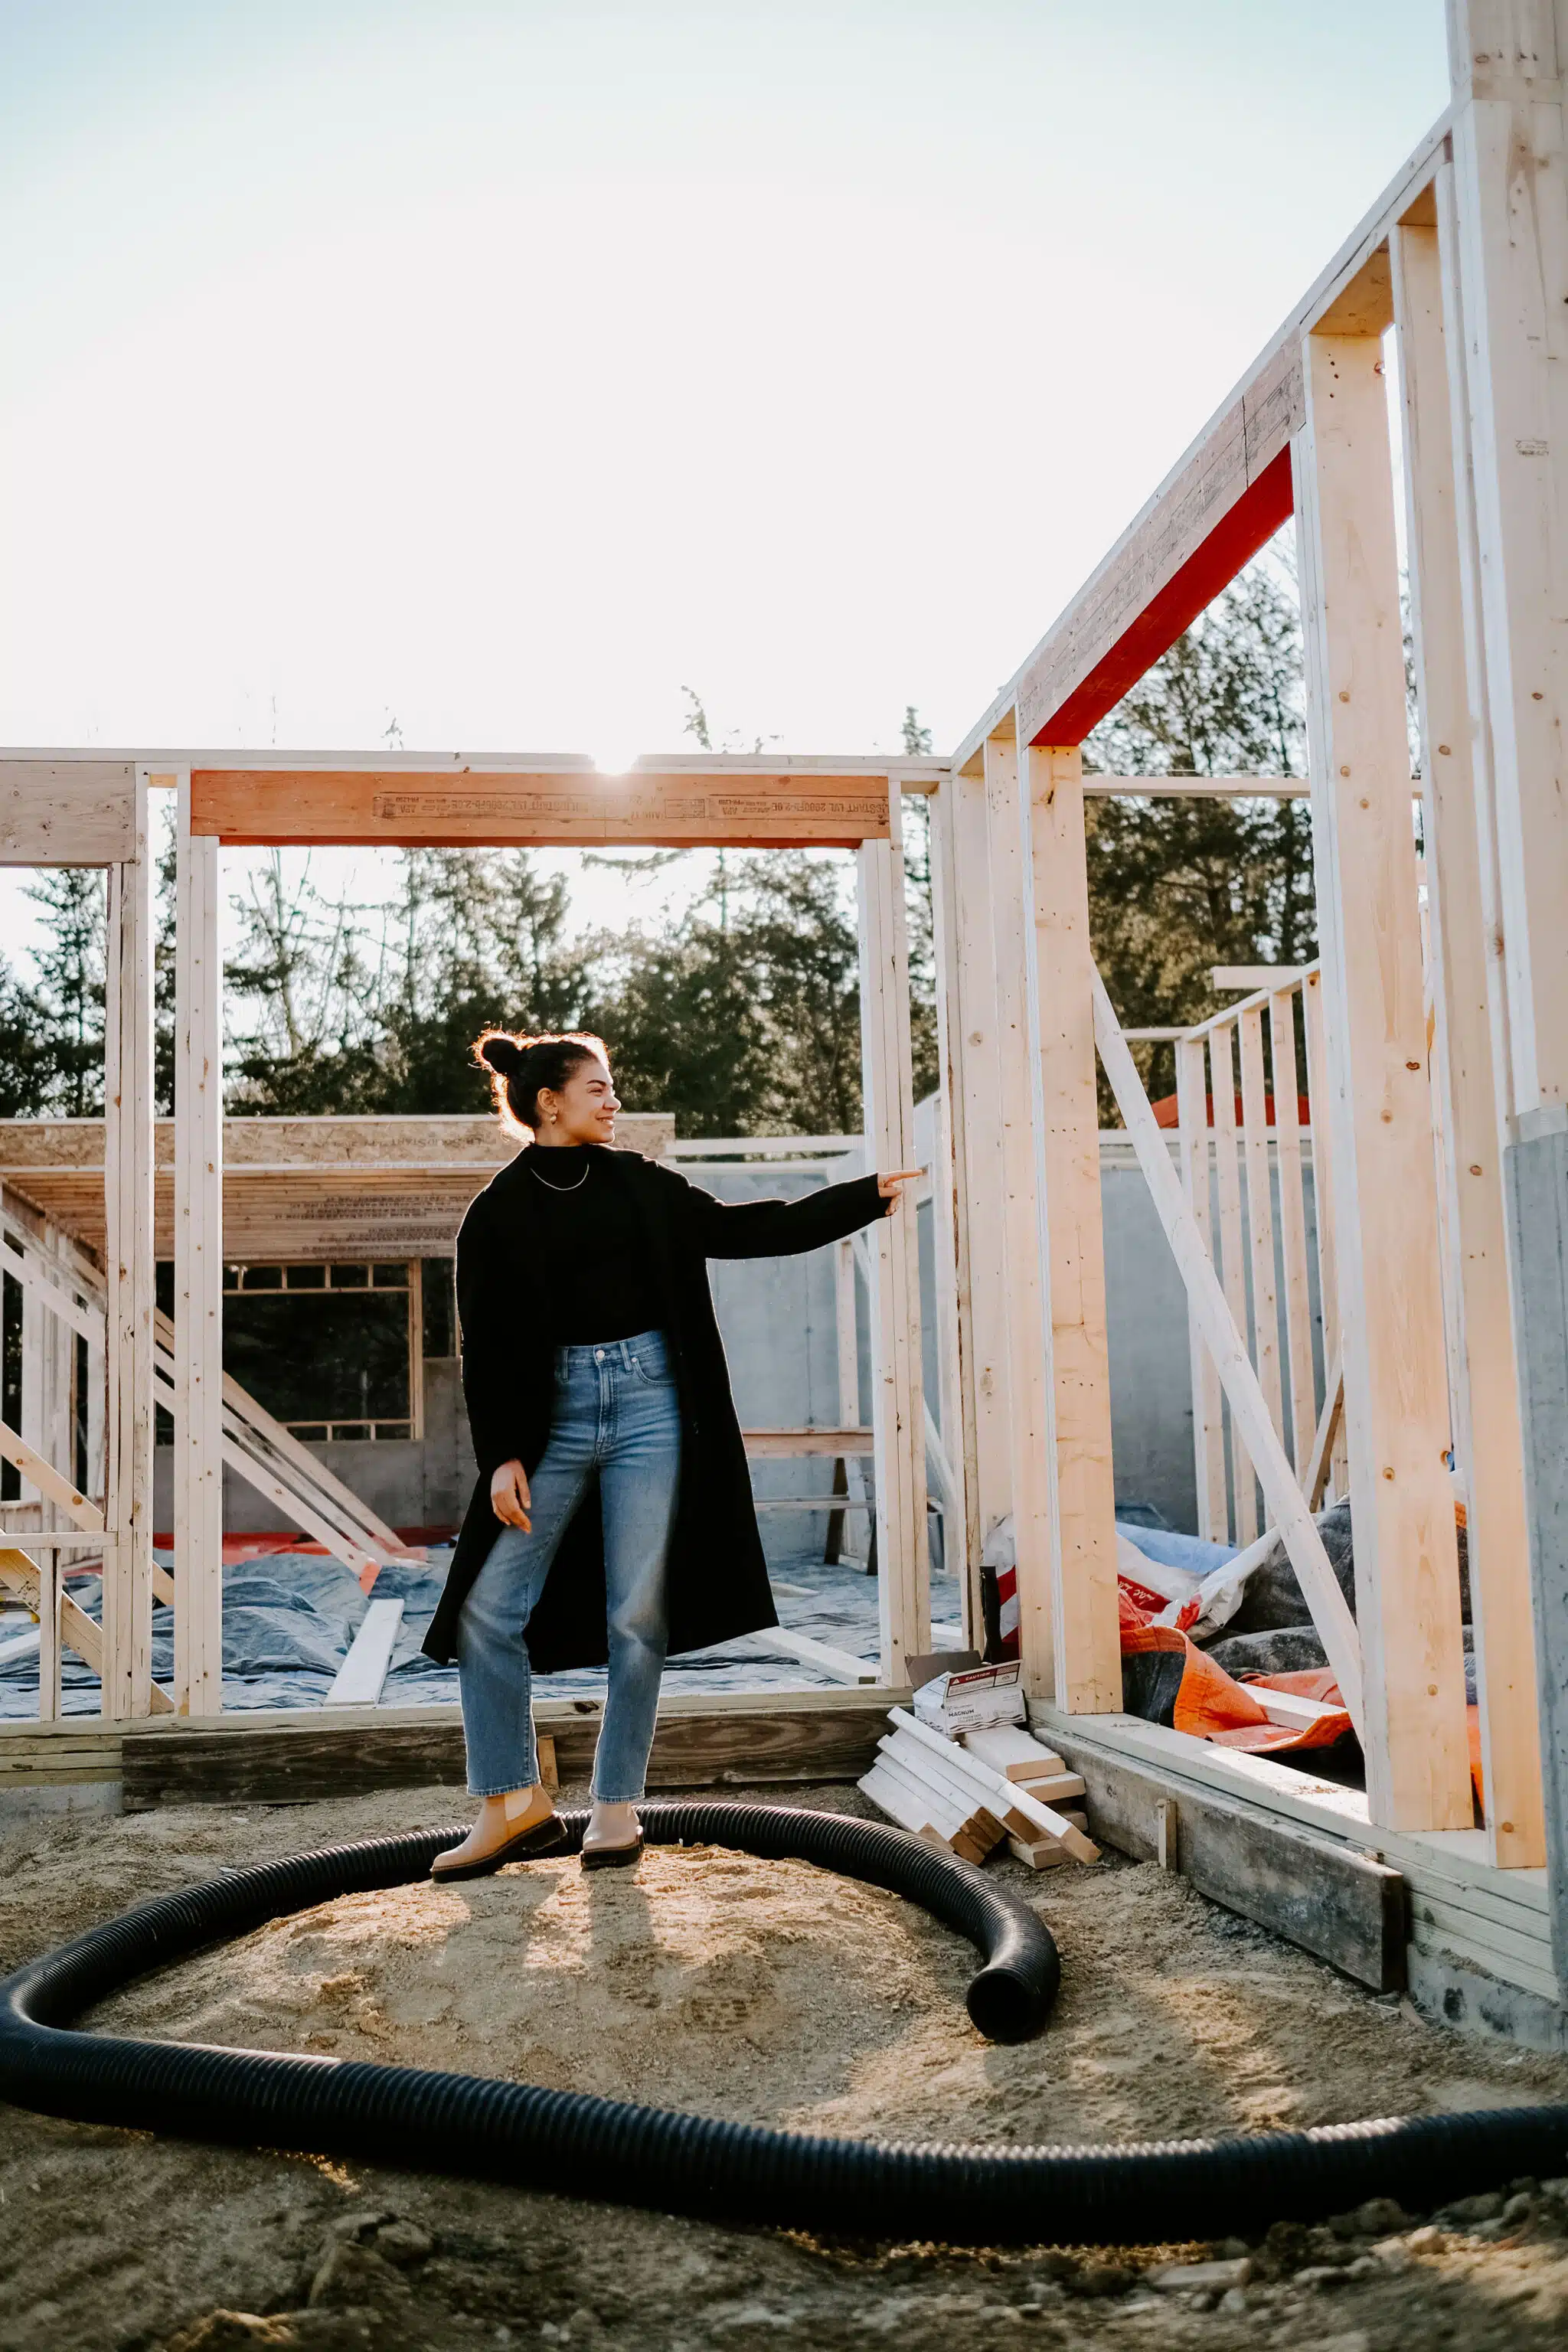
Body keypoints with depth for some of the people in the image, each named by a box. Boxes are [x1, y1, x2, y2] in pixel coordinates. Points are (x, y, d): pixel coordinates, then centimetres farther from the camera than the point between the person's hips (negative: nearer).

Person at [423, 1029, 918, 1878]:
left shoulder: (639, 1185, 11)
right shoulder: (499, 1212, 2)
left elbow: (744, 1229, 15)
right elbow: (486, 1347, 1)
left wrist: (867, 1196, 14)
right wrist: (501, 1455, -8)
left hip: (648, 1402, 1)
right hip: (555, 1413, -1)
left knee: (637, 1615, 1)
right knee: (487, 1608, -7)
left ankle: (617, 1805, 13)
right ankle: (515, 1803, 8)